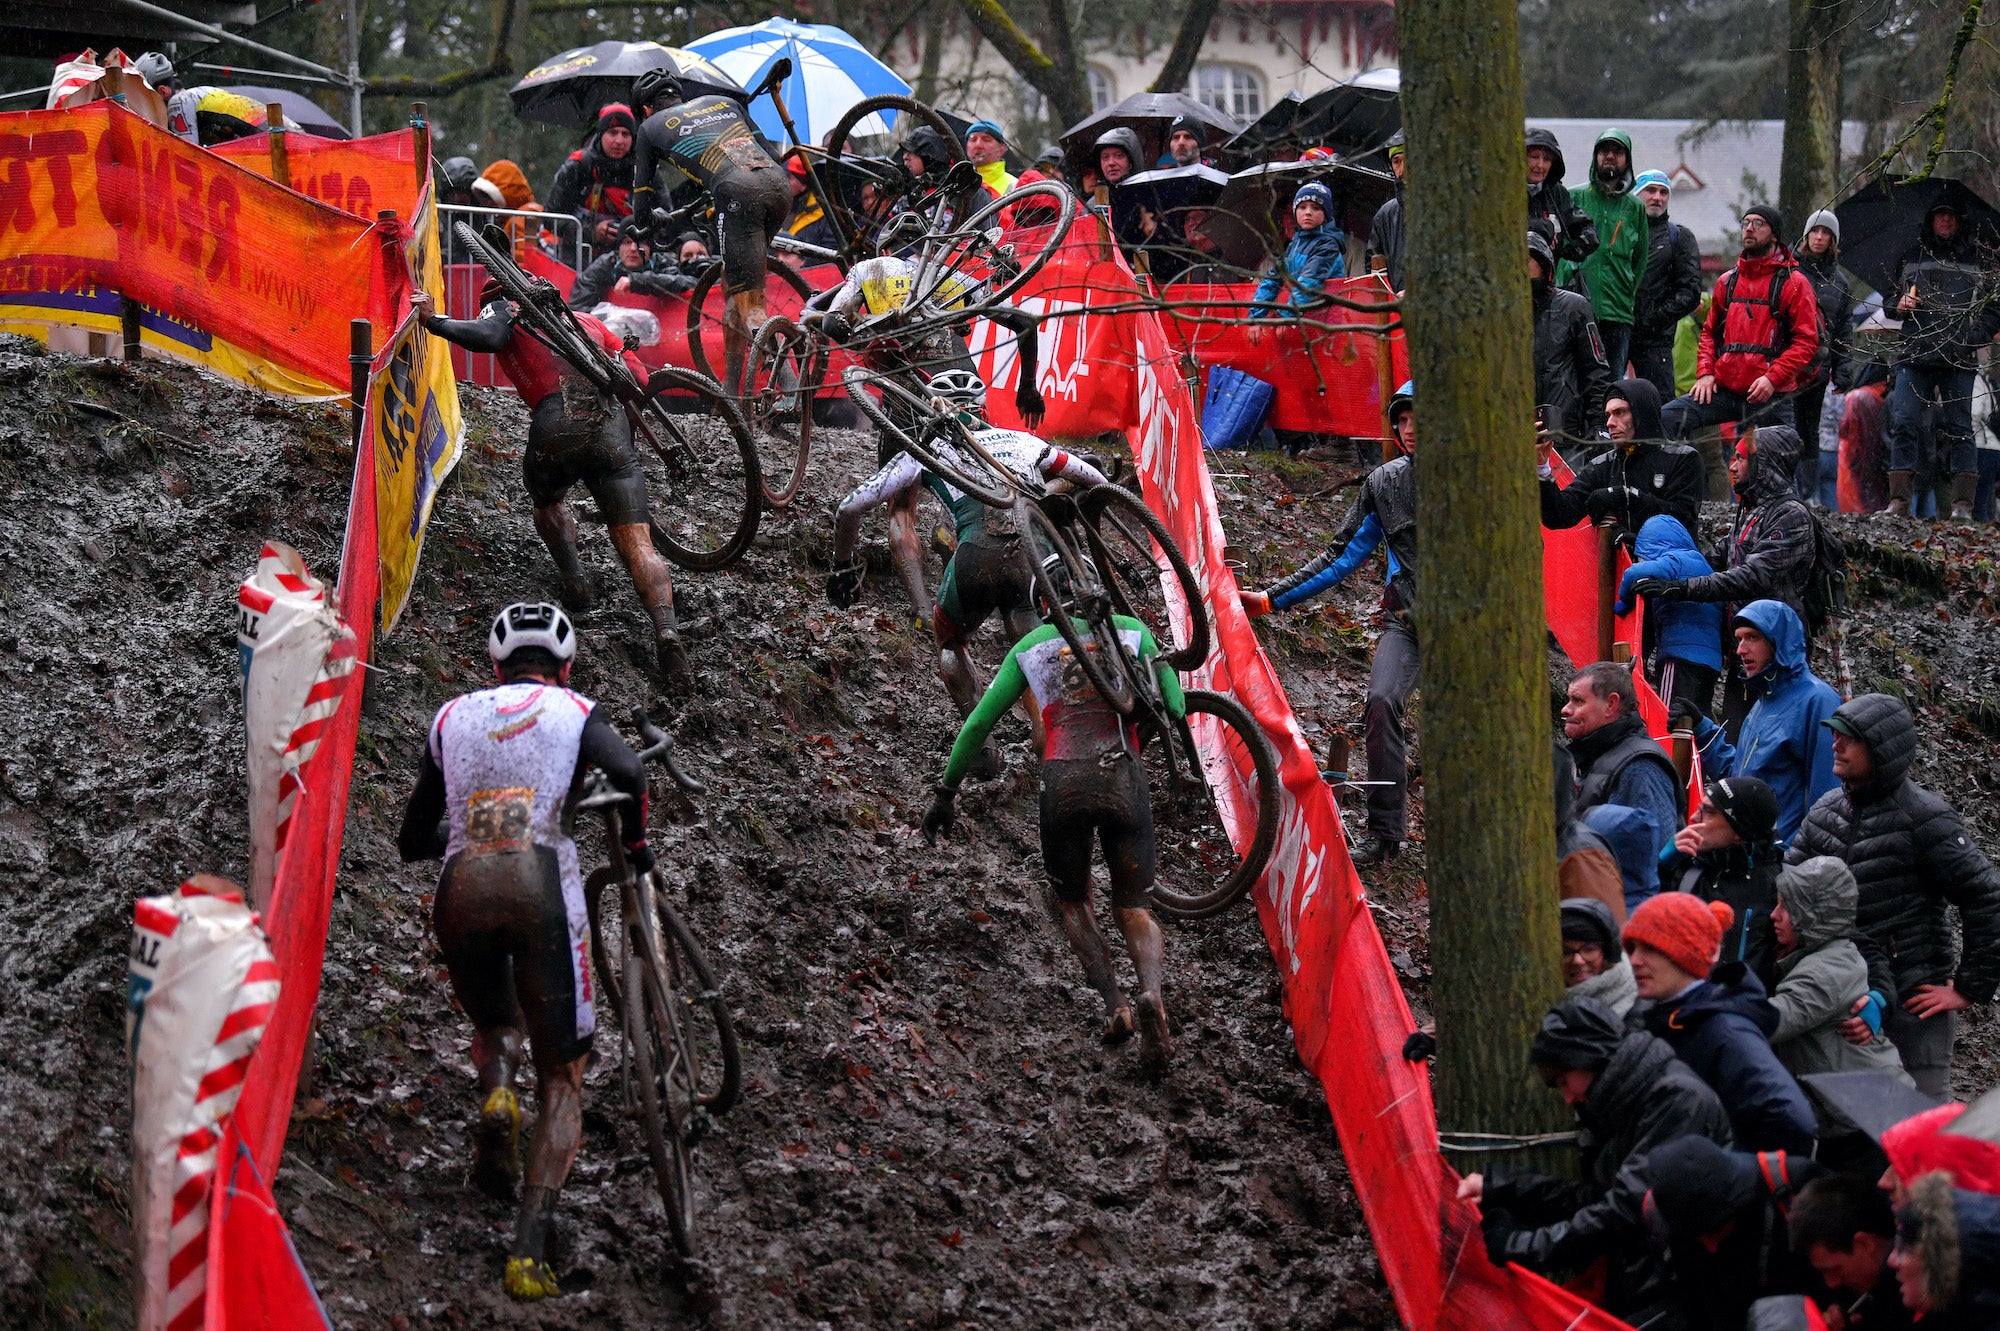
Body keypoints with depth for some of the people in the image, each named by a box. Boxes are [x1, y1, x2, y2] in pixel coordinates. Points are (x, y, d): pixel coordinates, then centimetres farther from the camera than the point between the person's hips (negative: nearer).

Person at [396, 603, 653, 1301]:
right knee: (562, 1079, 8)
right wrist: (635, 844, 9)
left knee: (495, 1025, 33)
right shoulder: (572, 710, 14)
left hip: (462, 891, 3)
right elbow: (628, 773, -8)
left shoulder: (452, 716, 21)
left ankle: (495, 1091, -3)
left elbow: (412, 841, 24)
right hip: (541, 883, -3)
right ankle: (528, 1250, -10)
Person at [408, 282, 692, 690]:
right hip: (613, 430, 2)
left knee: (547, 504, 33)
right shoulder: (587, 320, 33)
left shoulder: (504, 310, 20)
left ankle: (573, 575, 12)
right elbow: (638, 376, 24)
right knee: (637, 546, -6)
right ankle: (666, 628, -28)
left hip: (556, 426, -2)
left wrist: (432, 321, 3)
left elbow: (487, 337, -4)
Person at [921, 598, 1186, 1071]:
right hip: (1125, 782, 0)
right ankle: (1151, 993, -21)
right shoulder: (1130, 630, 15)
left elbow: (977, 725, 16)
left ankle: (1115, 1005, -3)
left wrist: (946, 792, 25)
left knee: (1073, 904, 21)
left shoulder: (1030, 647, 17)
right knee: (1134, 909, 12)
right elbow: (1176, 708, 8)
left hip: (1063, 782, 0)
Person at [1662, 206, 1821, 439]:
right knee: (1667, 418, -14)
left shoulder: (1792, 283, 1)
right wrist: (1704, 372, 5)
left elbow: (1807, 340, -6)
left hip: (1769, 397, -4)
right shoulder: (1727, 282, 18)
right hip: (1723, 390, 4)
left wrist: (1773, 378, -18)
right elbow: (1709, 332, 24)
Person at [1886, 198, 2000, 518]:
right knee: (1904, 424, -7)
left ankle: (1963, 504, -4)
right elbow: (1893, 302, 26)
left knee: (1959, 429, -3)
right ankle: (1899, 500, -6)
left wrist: (1972, 337, -6)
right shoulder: (1912, 258, 18)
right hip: (1914, 355, 2)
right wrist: (1899, 306, 3)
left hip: (1958, 359, -2)